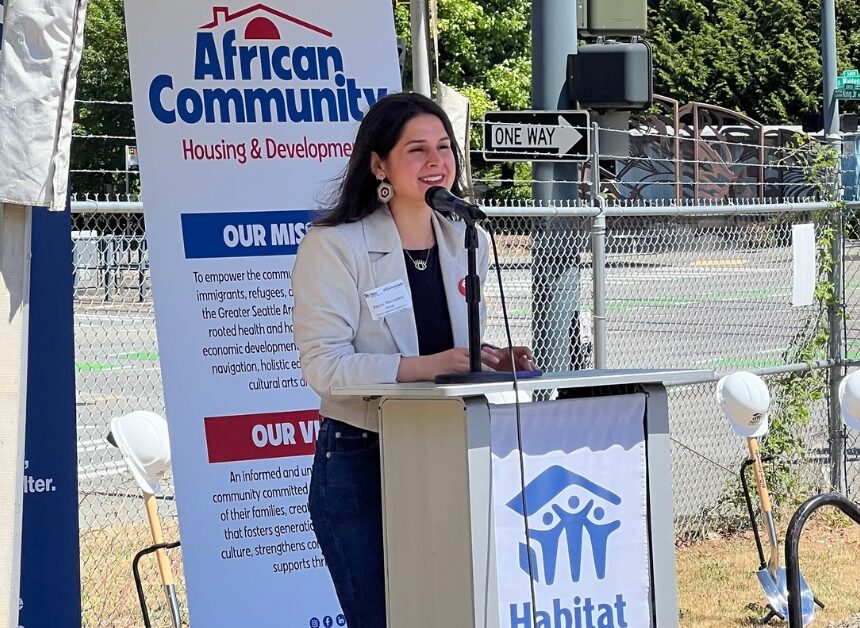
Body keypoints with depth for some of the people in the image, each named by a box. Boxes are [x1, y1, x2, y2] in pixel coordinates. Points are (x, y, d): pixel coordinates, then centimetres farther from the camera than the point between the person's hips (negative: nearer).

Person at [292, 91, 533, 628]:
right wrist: (425, 366, -27)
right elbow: (325, 366, -17)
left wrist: (495, 361, -3)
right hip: (359, 465, -5)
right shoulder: (334, 246, -9)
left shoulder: (468, 243, 9)